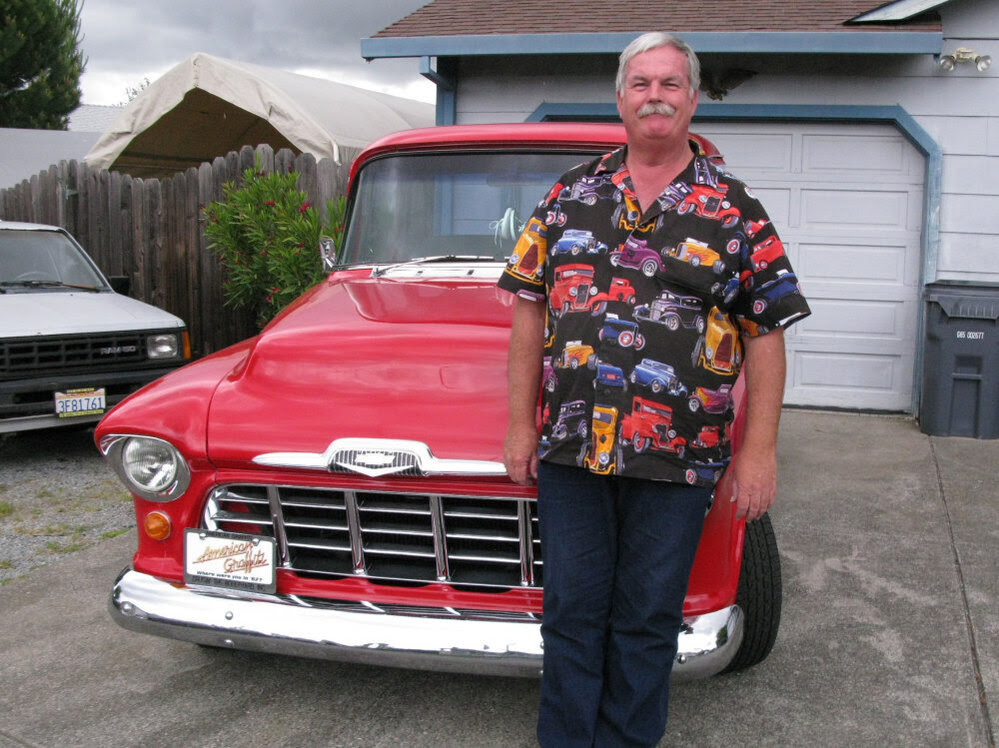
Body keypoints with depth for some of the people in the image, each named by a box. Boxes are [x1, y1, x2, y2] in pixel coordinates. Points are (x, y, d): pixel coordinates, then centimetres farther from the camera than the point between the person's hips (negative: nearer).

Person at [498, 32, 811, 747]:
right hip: (570, 448, 2)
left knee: (647, 619, 11)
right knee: (571, 610, 12)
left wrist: (758, 450, -6)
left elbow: (766, 334, -1)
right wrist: (522, 425, 4)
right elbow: (530, 313, 7)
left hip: (676, 457, -1)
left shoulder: (735, 210, 0)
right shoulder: (570, 195, 6)